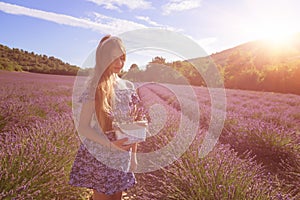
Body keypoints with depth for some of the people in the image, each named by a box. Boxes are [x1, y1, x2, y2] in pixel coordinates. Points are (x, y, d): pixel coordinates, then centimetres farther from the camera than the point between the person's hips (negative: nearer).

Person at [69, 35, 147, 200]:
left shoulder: (128, 86, 0)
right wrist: (110, 144, -24)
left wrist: (133, 154, 6)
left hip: (123, 157, 4)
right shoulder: (95, 88, -12)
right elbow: (83, 127, -12)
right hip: (99, 156, -4)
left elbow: (133, 123, 7)